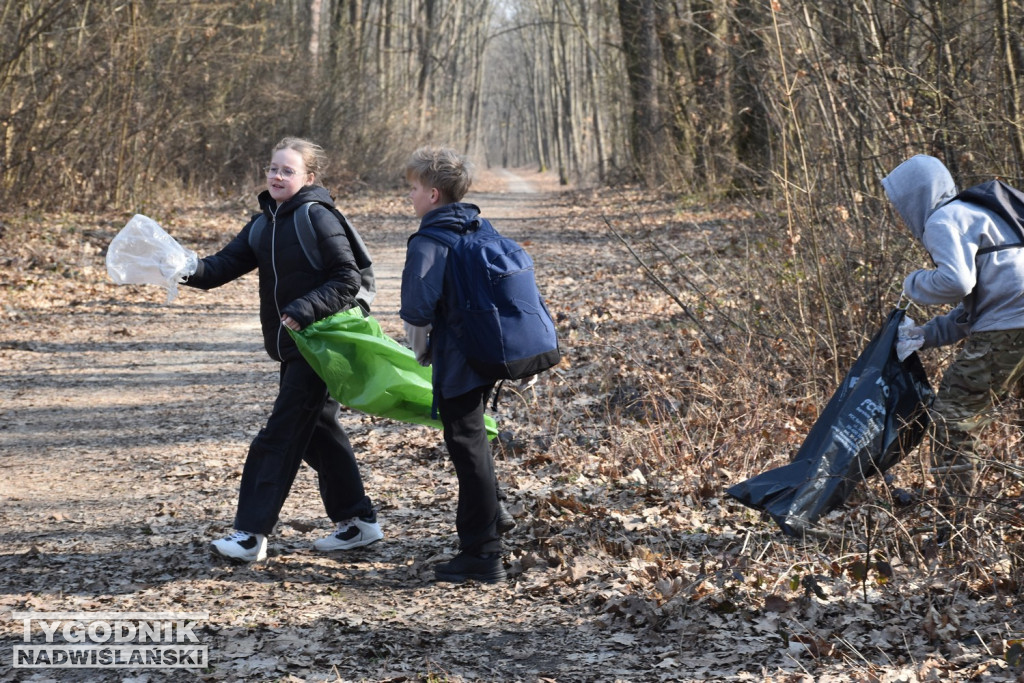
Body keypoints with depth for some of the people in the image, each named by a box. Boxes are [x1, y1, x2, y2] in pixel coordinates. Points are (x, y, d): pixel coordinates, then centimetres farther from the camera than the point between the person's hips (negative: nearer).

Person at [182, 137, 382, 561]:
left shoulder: (317, 218, -14)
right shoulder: (264, 224, 11)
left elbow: (348, 280, -17)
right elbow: (224, 265, 2)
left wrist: (305, 309, -27)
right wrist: (189, 269, -17)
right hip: (291, 347, 9)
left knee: (282, 434, -8)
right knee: (317, 431, 15)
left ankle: (251, 533, -5)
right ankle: (358, 520, 25)